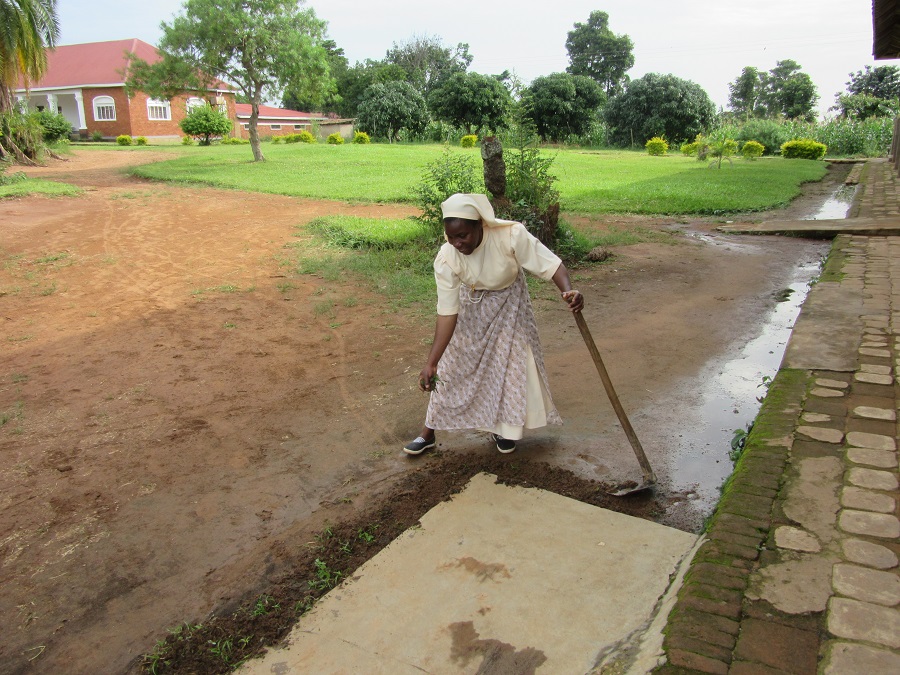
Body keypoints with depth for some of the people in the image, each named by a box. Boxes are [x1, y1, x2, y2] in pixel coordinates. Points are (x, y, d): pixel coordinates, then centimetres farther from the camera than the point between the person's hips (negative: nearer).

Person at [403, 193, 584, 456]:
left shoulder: (511, 234, -36)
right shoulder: (446, 259, -31)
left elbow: (550, 264, -32)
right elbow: (447, 313, -29)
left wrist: (568, 290, -54)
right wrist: (431, 362, -33)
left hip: (509, 303, 0)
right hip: (471, 306, 0)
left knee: (512, 363, 4)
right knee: (451, 365, 3)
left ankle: (503, 427, 29)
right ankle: (428, 433, 18)